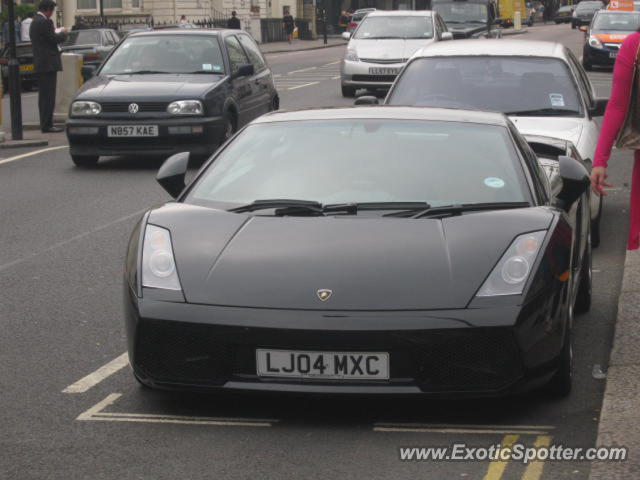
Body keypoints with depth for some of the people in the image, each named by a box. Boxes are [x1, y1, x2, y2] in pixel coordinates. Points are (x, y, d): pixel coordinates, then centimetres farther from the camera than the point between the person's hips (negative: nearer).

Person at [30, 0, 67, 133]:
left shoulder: (35, 21, 16)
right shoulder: (44, 22, -15)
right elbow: (55, 39, -15)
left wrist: (55, 32, 16)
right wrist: (63, 33, 3)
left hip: (40, 64, 10)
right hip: (48, 64, -10)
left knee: (44, 96, 13)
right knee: (49, 96, -9)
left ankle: (45, 123, 17)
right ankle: (47, 125, -10)